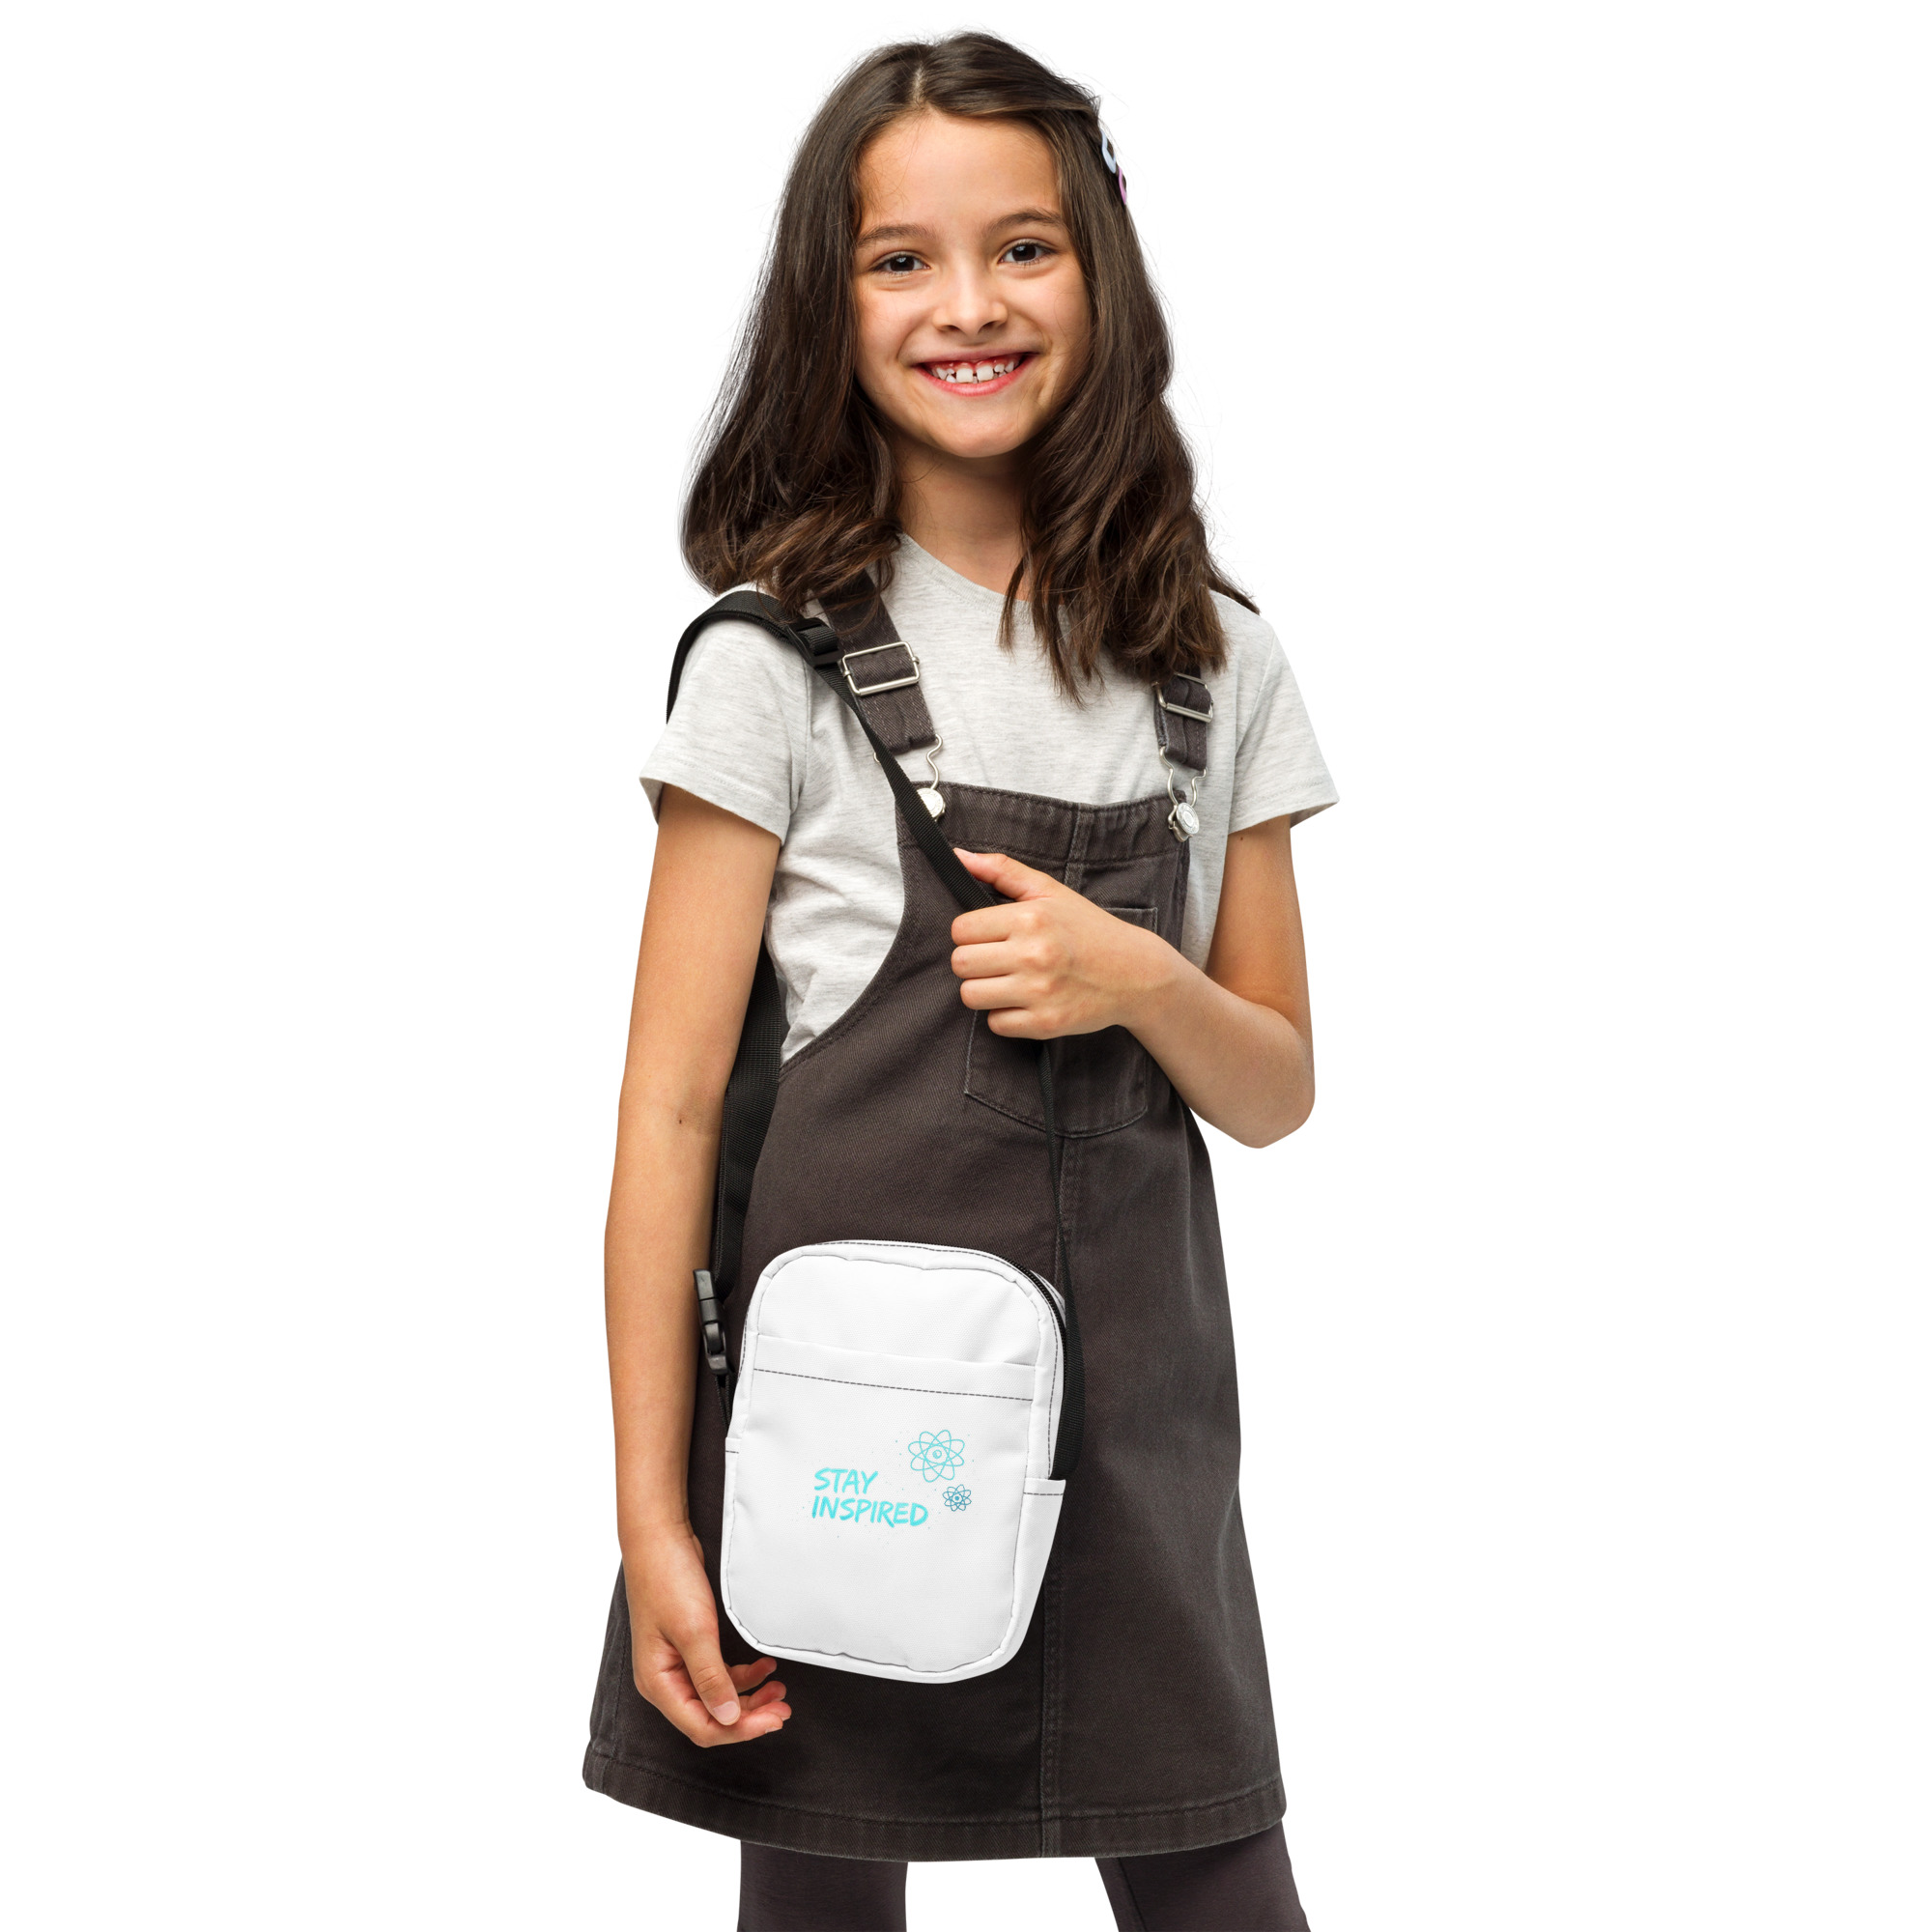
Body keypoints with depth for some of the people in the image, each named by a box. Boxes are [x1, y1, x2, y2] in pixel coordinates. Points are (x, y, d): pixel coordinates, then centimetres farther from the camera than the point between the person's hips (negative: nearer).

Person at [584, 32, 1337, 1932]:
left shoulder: (1213, 661, 7)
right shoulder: (776, 667, -4)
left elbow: (1276, 1091, 11)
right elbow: (672, 1109, -5)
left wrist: (1133, 979, -11)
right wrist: (655, 1522, -9)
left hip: (1134, 1417, 3)